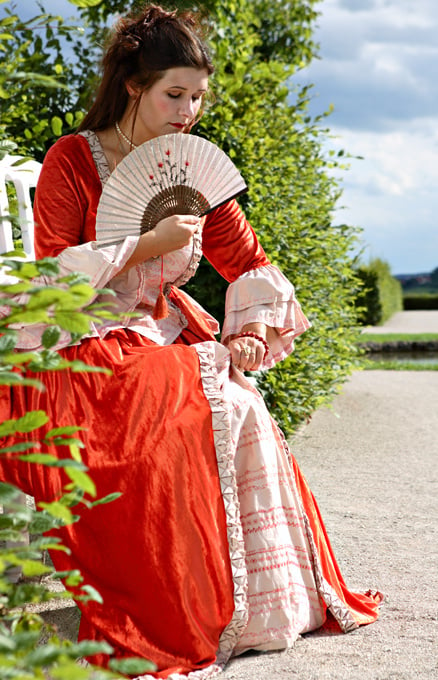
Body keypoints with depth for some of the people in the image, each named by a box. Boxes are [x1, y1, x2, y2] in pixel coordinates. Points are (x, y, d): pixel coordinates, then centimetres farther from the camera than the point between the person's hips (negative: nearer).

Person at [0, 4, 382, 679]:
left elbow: (249, 262, 13)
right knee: (184, 419, -30)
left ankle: (261, 599, -5)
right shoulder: (71, 160, -6)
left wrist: (253, 330, -6)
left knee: (240, 409, -21)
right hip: (84, 346, -5)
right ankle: (176, 620, -18)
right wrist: (149, 244, -18)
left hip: (167, 338, 5)